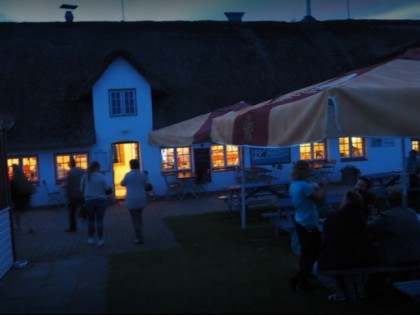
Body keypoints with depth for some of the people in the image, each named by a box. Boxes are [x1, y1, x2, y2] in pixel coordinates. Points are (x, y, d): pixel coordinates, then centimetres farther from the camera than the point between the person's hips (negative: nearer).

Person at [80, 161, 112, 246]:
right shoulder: (101, 176, -11)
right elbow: (107, 189, -6)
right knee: (99, 220, 3)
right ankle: (100, 239, 3)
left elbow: (81, 189, 5)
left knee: (91, 220, 16)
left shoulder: (85, 176, -1)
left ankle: (90, 238, 20)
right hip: (100, 200, -3)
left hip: (89, 200, 3)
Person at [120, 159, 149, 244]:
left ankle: (140, 239, 2)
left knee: (135, 220, 2)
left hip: (132, 200, -4)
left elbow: (122, 184, 9)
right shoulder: (143, 174, 1)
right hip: (141, 200, 5)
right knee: (139, 218, 22)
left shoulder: (128, 175, -10)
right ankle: (140, 236, 26)